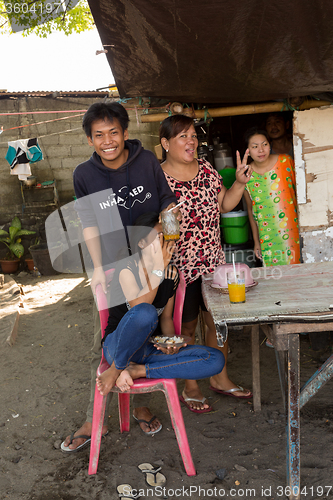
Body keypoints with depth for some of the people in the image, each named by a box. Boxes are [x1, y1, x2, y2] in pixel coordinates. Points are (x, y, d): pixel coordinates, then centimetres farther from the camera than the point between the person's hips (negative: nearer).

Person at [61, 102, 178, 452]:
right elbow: (90, 225, -5)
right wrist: (98, 267, -15)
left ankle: (140, 406, 33)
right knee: (104, 346, 2)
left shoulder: (147, 162, -7)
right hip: (111, 270, -1)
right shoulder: (85, 174, -7)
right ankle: (94, 421, 16)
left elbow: (169, 204, 3)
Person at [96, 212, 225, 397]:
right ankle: (115, 369, -14)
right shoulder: (127, 268, -12)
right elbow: (138, 307, -27)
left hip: (153, 347, 6)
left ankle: (137, 371, -13)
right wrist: (158, 269, -26)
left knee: (216, 359, -13)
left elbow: (166, 317, 10)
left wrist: (171, 340, -10)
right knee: (146, 312, -39)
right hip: (119, 346, -6)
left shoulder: (172, 273, 4)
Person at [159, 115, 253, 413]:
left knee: (218, 321, 15)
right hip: (180, 267, -5)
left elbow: (224, 205, 12)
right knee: (186, 327, 9)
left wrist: (240, 183, -1)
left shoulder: (207, 169, 5)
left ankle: (220, 378, 36)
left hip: (213, 262, 5)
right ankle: (190, 388, 28)